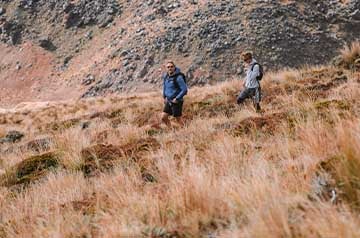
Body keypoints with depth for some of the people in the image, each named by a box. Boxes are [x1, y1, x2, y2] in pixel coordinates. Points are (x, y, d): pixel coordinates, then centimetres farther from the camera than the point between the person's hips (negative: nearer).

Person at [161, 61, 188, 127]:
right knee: (163, 117, 6)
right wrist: (164, 97, 14)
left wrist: (177, 99, -19)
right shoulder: (166, 77, 4)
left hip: (176, 102, -7)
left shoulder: (178, 77, -18)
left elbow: (185, 90, -20)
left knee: (178, 119, 2)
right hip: (168, 101, 7)